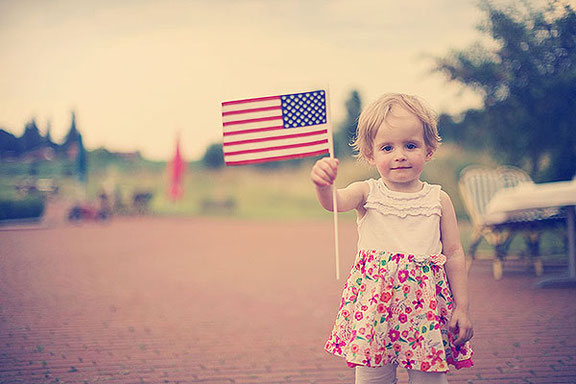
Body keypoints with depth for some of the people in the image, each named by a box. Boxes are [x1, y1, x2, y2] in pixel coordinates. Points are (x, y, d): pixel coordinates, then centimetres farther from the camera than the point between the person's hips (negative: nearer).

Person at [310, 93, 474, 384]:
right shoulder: (367, 193, -1)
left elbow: (454, 254, 5)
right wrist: (324, 185, -45)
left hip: (426, 303, 0)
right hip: (374, 303, 0)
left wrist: (462, 307, 2)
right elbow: (334, 202, -21)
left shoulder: (438, 200, 2)